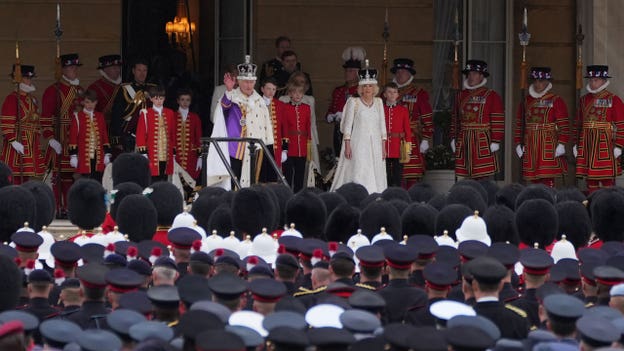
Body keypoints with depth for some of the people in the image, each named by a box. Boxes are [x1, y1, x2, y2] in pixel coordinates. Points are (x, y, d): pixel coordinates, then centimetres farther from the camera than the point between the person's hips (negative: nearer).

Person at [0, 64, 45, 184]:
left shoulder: (32, 99, 17)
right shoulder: (12, 98, -9)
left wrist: (37, 140, 18)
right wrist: (13, 141, -22)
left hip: (31, 146, 8)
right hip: (17, 143, -8)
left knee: (26, 178, 7)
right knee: (15, 178, -10)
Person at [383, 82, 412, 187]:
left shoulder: (403, 110, 5)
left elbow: (407, 129, 5)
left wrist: (408, 149, 0)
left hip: (398, 147, 0)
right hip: (384, 147, 0)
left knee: (397, 176, -1)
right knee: (385, 177, 3)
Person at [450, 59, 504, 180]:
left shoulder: (492, 96, -1)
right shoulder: (462, 95, 15)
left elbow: (498, 121, -6)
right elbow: (456, 119, 18)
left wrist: (495, 141, -11)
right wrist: (453, 138, 11)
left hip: (483, 143, -5)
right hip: (464, 143, 5)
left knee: (483, 178, -7)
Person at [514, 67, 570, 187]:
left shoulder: (556, 101, 1)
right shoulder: (526, 102, 14)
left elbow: (564, 125, -4)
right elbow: (519, 125, 16)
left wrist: (561, 144, -12)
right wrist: (518, 144, 9)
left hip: (549, 148, -4)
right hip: (530, 148, 4)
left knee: (547, 181, -9)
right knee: (534, 180, 4)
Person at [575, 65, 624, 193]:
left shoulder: (613, 100, -2)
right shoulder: (585, 99, 13)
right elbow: (578, 123, 17)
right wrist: (577, 144, 12)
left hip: (605, 145, -5)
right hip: (587, 145, 5)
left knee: (608, 181, -5)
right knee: (591, 182, 5)